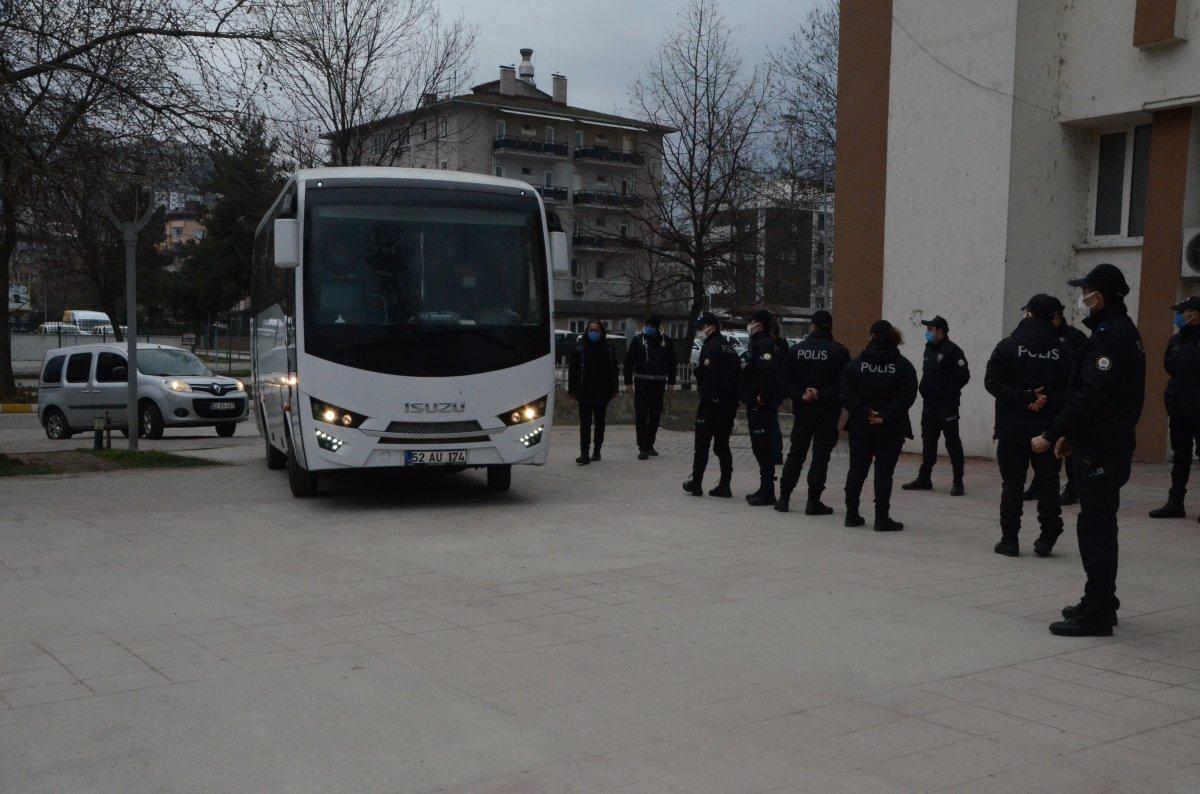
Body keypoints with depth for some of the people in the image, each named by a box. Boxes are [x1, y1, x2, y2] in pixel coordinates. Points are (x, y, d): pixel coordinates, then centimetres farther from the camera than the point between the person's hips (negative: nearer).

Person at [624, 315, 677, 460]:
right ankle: (643, 448, -5)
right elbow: (629, 361, 2)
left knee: (655, 416, 9)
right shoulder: (638, 340, 0)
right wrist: (628, 381, -3)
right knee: (641, 416, -6)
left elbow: (671, 362, 14)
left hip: (659, 383, 3)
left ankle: (649, 445, 19)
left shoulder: (666, 342, 6)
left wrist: (671, 381, 9)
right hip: (642, 382, -3)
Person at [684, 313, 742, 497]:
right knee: (722, 445, 12)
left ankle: (696, 483, 6)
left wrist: (702, 401, -18)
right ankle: (724, 485, 10)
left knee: (702, 444, 1)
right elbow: (737, 373, 16)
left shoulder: (710, 347, -12)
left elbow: (708, 377, -21)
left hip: (712, 404, -8)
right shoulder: (729, 347, 15)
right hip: (729, 404, 8)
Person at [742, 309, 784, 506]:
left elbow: (769, 371, -28)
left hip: (761, 404, -10)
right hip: (756, 403, 10)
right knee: (761, 447, 15)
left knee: (762, 447, -6)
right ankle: (765, 489, 24)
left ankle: (767, 493, -2)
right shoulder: (758, 343, 16)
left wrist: (762, 396, -22)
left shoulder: (764, 345, -16)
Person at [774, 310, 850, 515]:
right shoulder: (839, 352, -7)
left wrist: (800, 395, -9)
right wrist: (821, 395, -14)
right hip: (827, 413, -3)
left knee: (795, 454, 13)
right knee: (821, 456, 3)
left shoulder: (797, 350, 1)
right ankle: (813, 501, 2)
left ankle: (784, 497, 12)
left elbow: (783, 380, -4)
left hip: (802, 411, 3)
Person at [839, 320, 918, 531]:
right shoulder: (903, 365, -3)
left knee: (857, 470, 13)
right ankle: (882, 519, 3)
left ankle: (852, 514, 18)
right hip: (891, 429, -1)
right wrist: (886, 416, -14)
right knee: (884, 471, 3)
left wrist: (863, 412, -11)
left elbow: (845, 392, -10)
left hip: (860, 427, 1)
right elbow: (907, 396, -13)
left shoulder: (856, 363, -1)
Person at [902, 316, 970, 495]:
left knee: (953, 443, -4)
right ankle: (924, 479, 21)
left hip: (947, 406, -8)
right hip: (928, 404, 8)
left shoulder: (952, 350, -12)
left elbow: (964, 376, -14)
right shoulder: (929, 349, 14)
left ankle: (958, 482, 0)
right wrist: (927, 389, 10)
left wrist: (950, 390, -3)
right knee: (928, 443, 13)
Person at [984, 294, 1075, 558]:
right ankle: (1047, 538, 10)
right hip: (1049, 429, 1)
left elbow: (993, 382, -11)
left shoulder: (1008, 345, -4)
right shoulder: (1065, 350, 0)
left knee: (1012, 482, 6)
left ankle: (1009, 539, 7)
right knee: (1048, 482, 10)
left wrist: (1024, 397, -13)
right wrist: (1049, 400, -9)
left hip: (1012, 429, -1)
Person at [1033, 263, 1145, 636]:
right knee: (1100, 526, 18)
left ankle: (1096, 614, -2)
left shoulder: (1109, 336, -18)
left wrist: (1051, 434, -19)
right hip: (1111, 446, 10)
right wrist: (1070, 434, 18)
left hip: (1099, 451, -10)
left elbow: (1090, 397, -24)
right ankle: (1101, 603, 28)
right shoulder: (1124, 331, 15)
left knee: (1095, 528, -6)